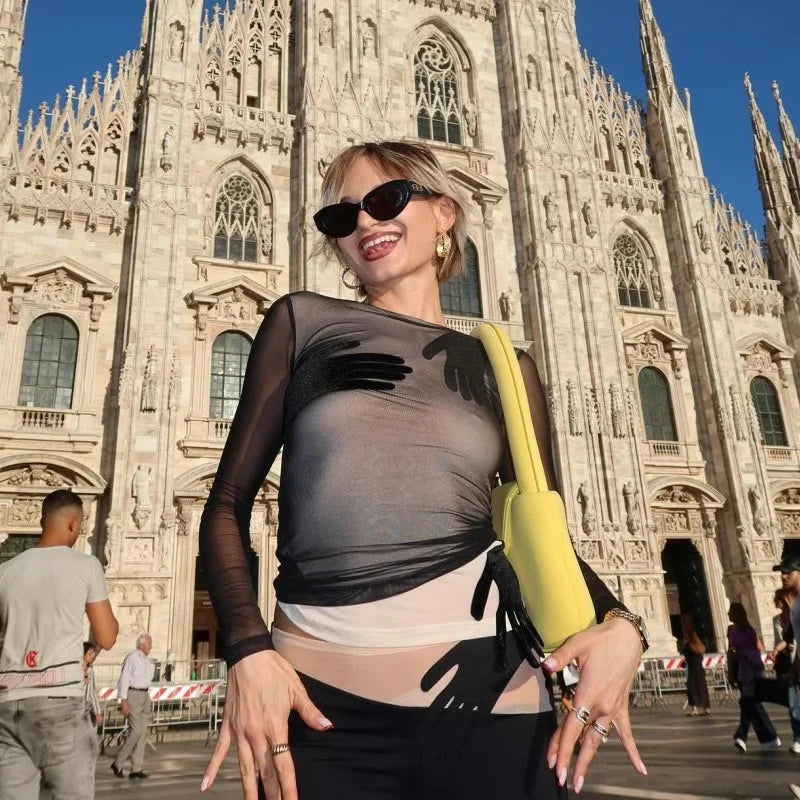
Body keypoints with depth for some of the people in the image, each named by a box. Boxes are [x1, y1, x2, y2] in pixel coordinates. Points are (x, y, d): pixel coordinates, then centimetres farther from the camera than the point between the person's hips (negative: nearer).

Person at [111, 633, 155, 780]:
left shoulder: (148, 661, 14)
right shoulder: (132, 658, -9)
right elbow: (124, 679, -12)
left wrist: (147, 699, 16)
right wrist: (124, 701, -17)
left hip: (145, 695, 8)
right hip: (132, 695, -7)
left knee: (143, 733, 5)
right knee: (136, 731, -11)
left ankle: (136, 769, 10)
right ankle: (118, 763, 5)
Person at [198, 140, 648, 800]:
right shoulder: (302, 321, 5)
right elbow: (228, 505, 4)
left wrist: (619, 624, -7)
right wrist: (248, 650, -10)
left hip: (486, 701, 2)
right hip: (319, 702, -1)